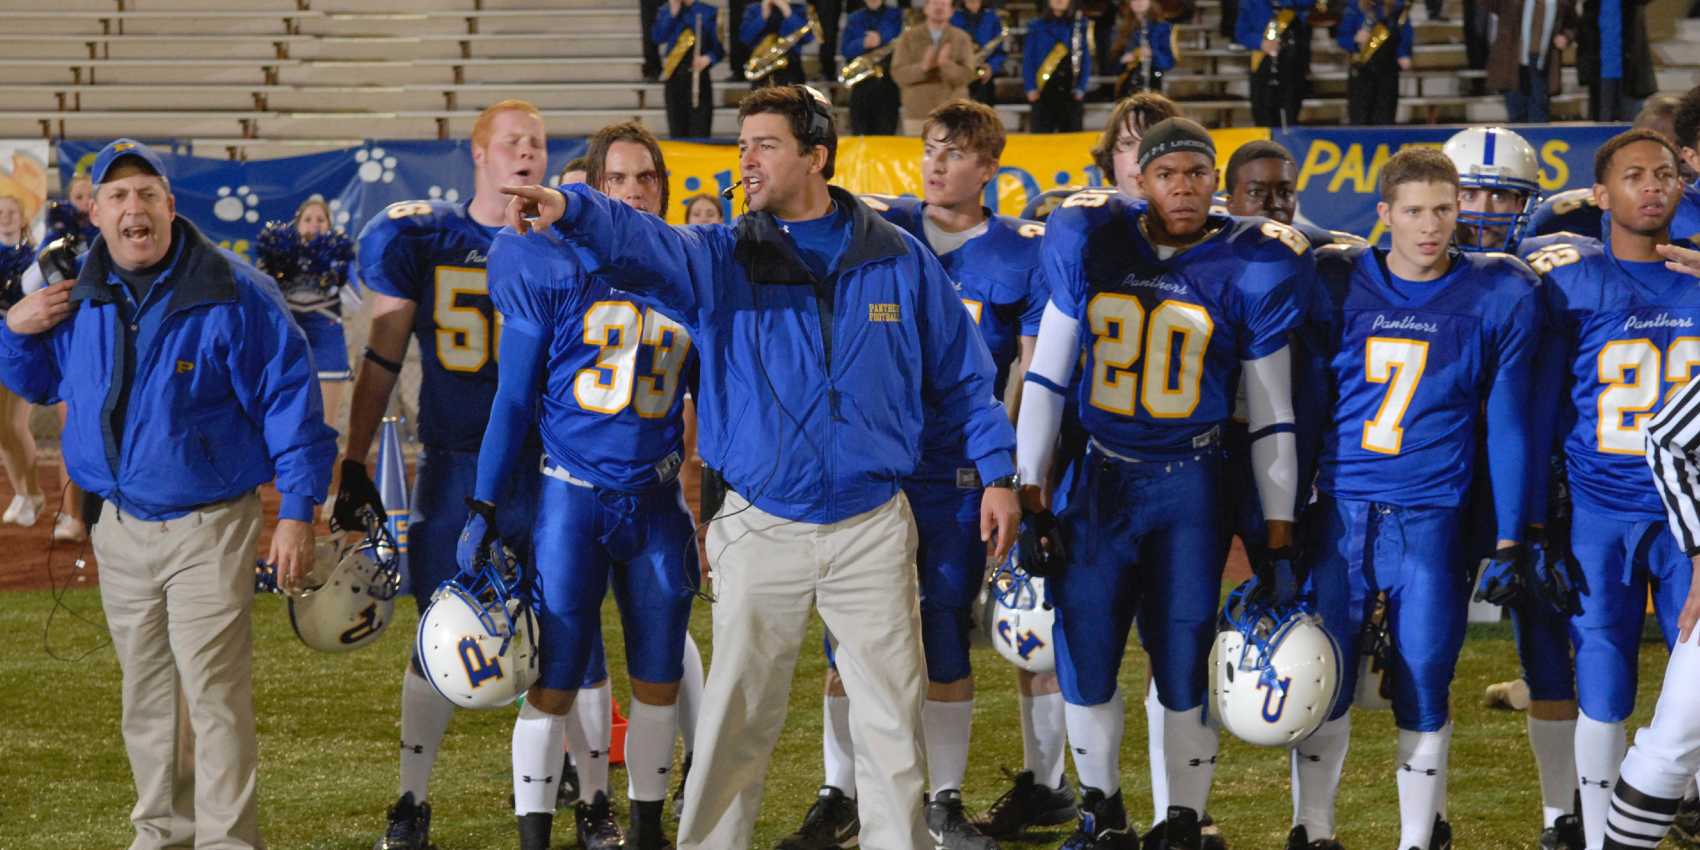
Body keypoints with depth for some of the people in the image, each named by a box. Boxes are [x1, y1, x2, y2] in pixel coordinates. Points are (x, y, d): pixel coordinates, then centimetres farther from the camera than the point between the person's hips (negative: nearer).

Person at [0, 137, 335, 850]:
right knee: (145, 692, 15)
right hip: (121, 525, 6)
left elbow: (289, 399, -10)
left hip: (209, 529, -6)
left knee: (214, 694, -9)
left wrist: (297, 513, -15)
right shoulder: (79, 303, 5)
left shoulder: (233, 295, -11)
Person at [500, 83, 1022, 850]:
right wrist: (570, 211, -40)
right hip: (759, 528, 0)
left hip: (873, 527, 0)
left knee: (893, 714, 5)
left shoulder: (898, 262, 3)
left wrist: (996, 472, 3)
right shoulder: (721, 260, 1)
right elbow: (640, 243, -20)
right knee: (736, 719, 4)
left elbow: (962, 375, 10)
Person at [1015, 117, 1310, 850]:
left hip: (1191, 485, -2)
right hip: (1102, 478, 2)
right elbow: (1046, 376, 6)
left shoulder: (1248, 269, -4)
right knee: (1082, 659, 3)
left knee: (1185, 665, -1)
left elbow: (1271, 411, 1)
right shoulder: (1090, 247, 0)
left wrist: (1278, 530, 0)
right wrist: (1028, 493, 3)